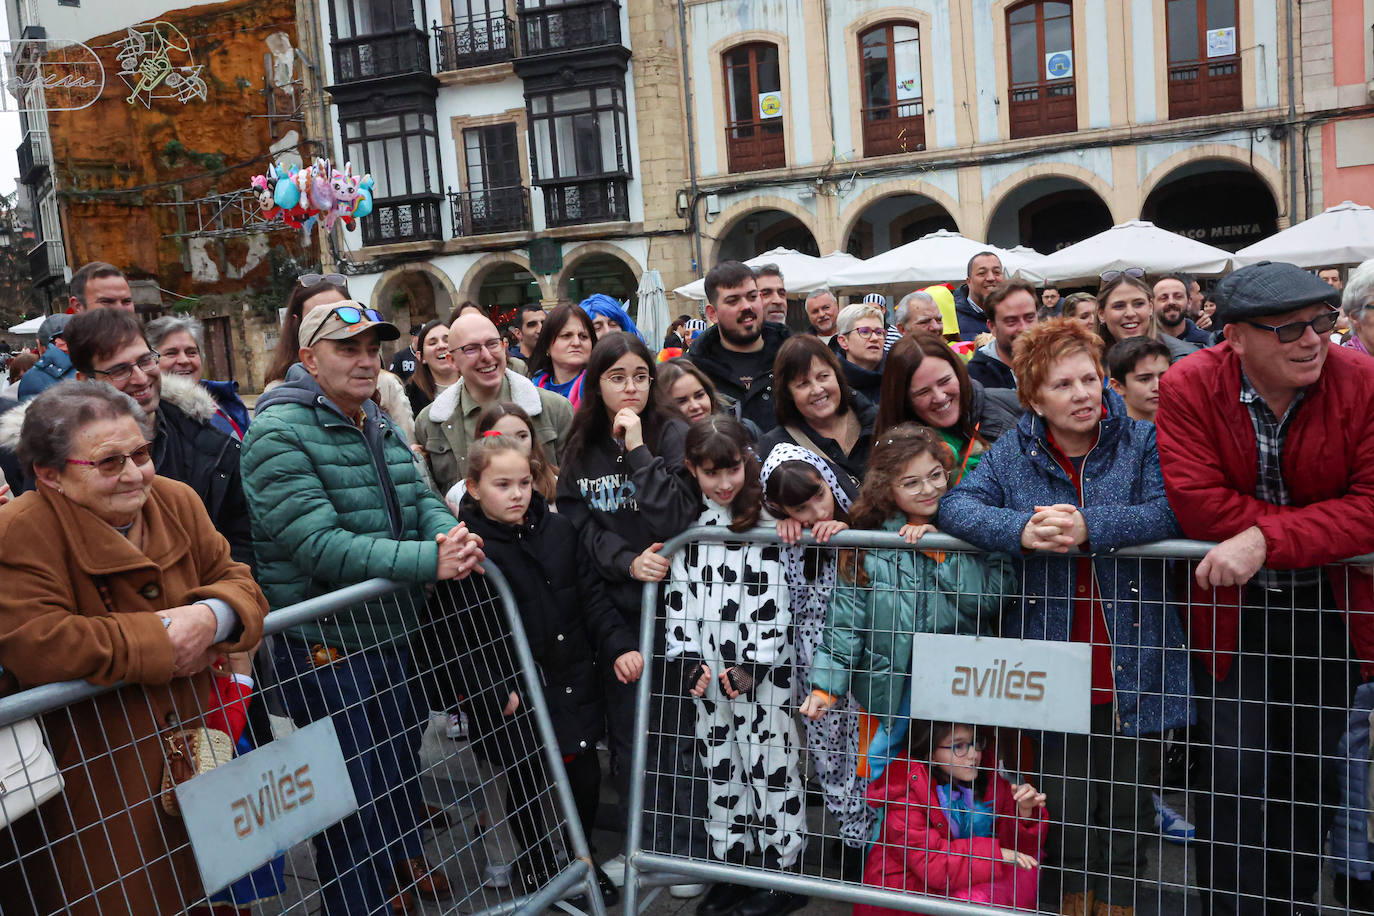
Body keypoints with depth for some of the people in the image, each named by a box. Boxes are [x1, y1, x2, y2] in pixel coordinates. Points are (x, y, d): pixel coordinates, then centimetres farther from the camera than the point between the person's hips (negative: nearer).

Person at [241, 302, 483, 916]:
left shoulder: (380, 425, 9)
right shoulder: (279, 432, -19)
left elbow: (420, 498, 5)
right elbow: (319, 544, -28)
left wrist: (449, 535, -19)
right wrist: (428, 561, -32)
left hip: (391, 631, 8)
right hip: (323, 641, -8)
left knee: (401, 757, 26)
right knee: (355, 783, 5)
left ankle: (403, 859, 49)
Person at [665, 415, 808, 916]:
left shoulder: (767, 518, -8)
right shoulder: (690, 523, 7)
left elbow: (774, 596, -12)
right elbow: (679, 591, 9)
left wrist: (756, 663, -17)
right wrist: (685, 657, 0)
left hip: (763, 665, -5)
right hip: (707, 667, 5)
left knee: (770, 765, 1)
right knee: (720, 768, 13)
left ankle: (784, 874, 15)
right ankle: (732, 867, 26)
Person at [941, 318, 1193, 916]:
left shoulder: (1142, 443, -1)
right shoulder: (1012, 453, 4)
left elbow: (1168, 513, -15)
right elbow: (956, 506, -6)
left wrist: (1090, 527, -29)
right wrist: (1021, 531, -23)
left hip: (1131, 666, 0)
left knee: (1126, 812, 12)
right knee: (1068, 813, 8)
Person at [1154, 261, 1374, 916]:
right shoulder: (1189, 387, -13)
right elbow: (1196, 503, -21)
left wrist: (1265, 539, -30)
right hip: (1231, 608, -2)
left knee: (1311, 775, 16)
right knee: (1234, 774, -3)